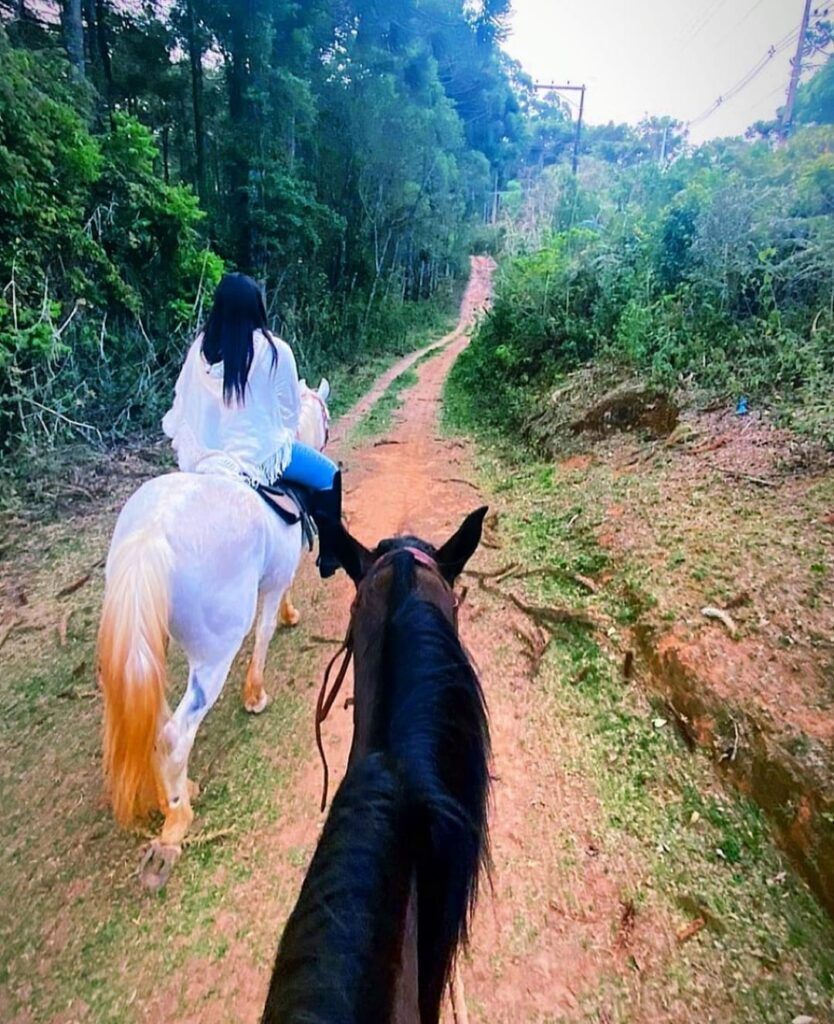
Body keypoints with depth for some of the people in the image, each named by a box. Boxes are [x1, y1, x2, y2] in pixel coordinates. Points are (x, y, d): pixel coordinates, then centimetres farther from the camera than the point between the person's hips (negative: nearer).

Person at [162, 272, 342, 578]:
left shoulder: (201, 347, -1)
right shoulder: (274, 351, -13)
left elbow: (182, 400, 7)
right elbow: (290, 410, -3)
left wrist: (183, 442, 22)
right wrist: (284, 434, 18)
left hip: (204, 454, 6)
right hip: (259, 452, -6)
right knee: (328, 476, 11)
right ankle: (329, 555, 16)